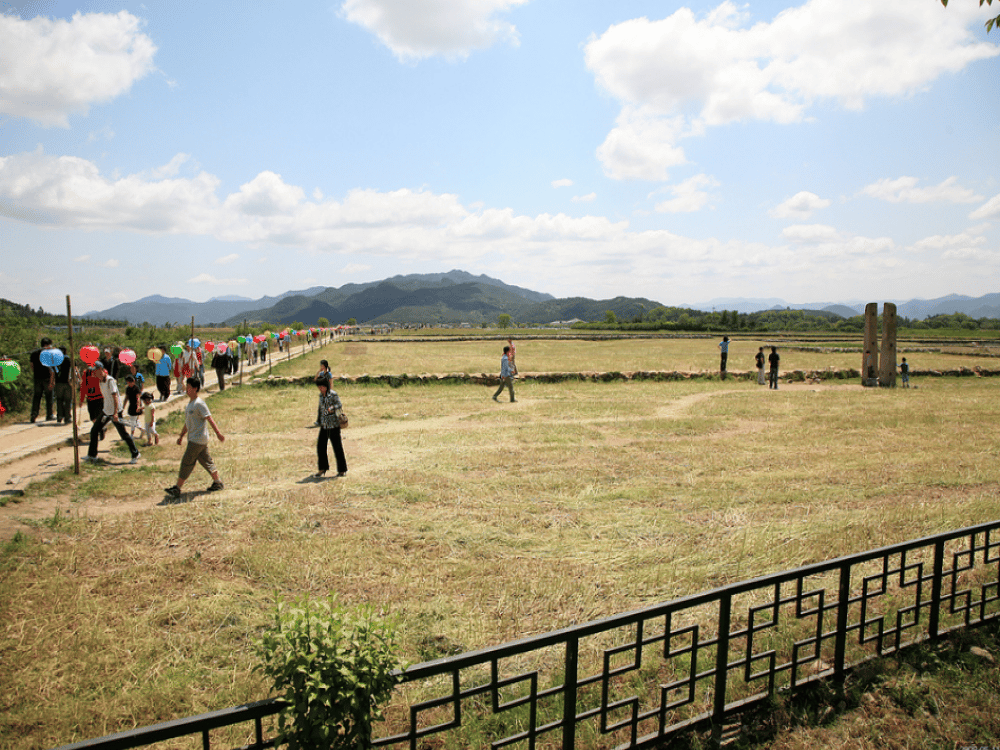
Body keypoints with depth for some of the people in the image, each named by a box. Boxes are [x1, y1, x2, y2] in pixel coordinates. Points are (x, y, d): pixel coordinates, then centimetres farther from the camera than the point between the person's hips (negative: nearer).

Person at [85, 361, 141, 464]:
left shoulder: (110, 380, -17)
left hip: (115, 412, -9)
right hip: (106, 411, 9)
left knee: (123, 434, -5)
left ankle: (135, 454, 6)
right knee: (94, 431, 11)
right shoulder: (101, 381, 9)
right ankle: (92, 455, 22)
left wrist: (115, 413, -31)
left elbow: (115, 396, -24)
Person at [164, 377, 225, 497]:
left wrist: (218, 433, -25)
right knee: (206, 461, 14)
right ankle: (217, 483, 22)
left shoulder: (199, 403, -16)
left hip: (198, 440, -10)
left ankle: (177, 488, 0)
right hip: (193, 438, 10)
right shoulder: (190, 403, 14)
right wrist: (181, 436, 25)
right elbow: (188, 422, 23)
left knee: (187, 462, -5)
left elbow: (209, 418, -20)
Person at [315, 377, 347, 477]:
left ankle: (342, 470, 7)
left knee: (337, 446, -2)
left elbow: (339, 405, -17)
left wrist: (332, 408, -36)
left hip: (334, 424, -6)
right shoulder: (321, 395, 10)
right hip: (324, 424, 6)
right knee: (320, 446, 2)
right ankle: (323, 469, 13)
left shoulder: (333, 394, -9)